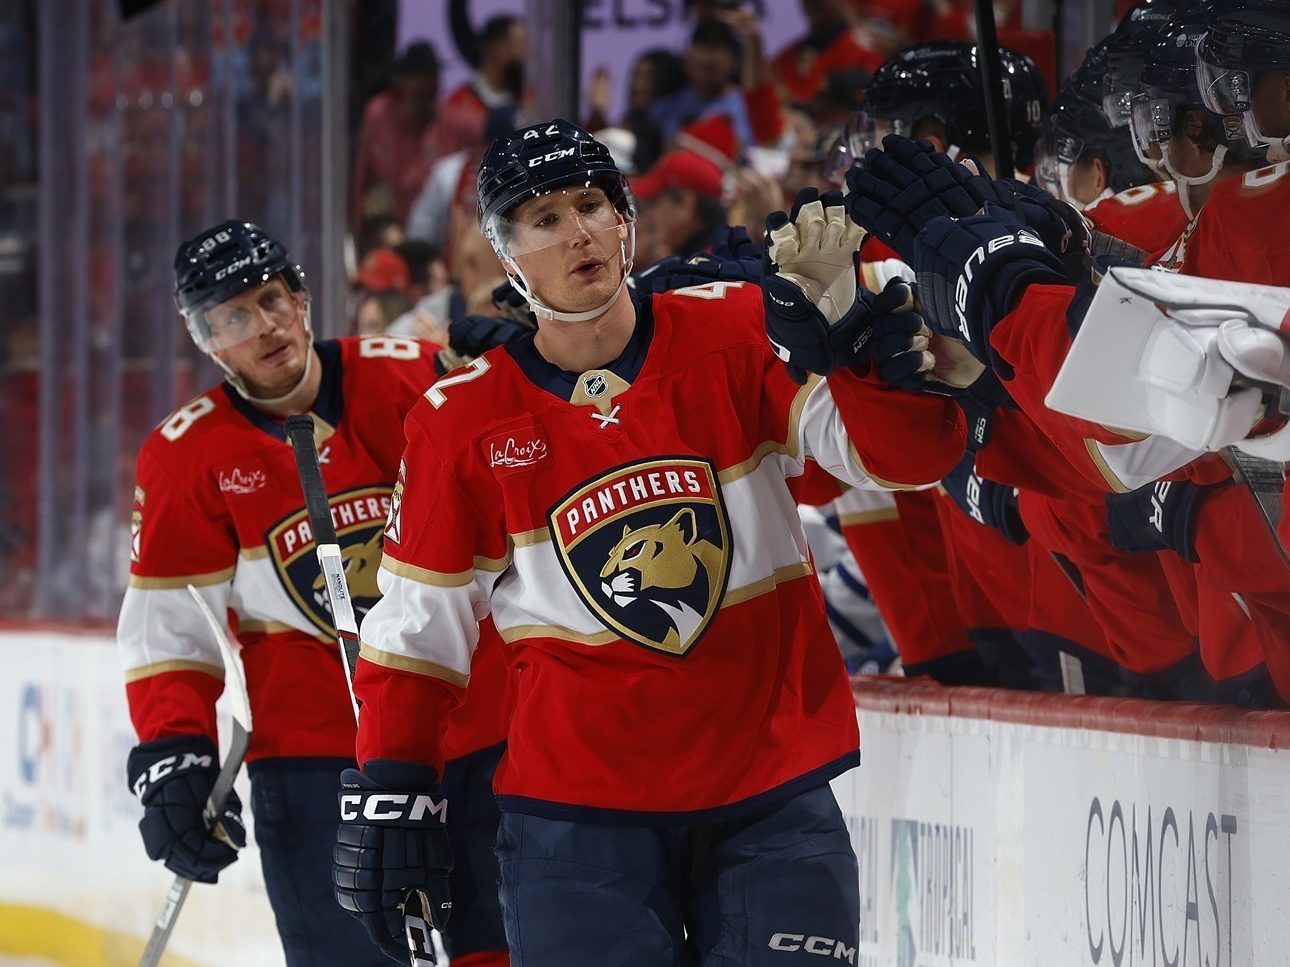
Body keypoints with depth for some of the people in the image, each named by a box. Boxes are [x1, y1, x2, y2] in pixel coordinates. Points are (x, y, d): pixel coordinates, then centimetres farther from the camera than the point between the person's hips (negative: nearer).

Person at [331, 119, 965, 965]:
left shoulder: (736, 336, -2)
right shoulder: (464, 420, 0)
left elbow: (911, 452, -10)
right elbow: (419, 624, 6)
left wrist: (843, 320, -26)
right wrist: (391, 792, 3)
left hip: (772, 786, 0)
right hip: (579, 809, 0)